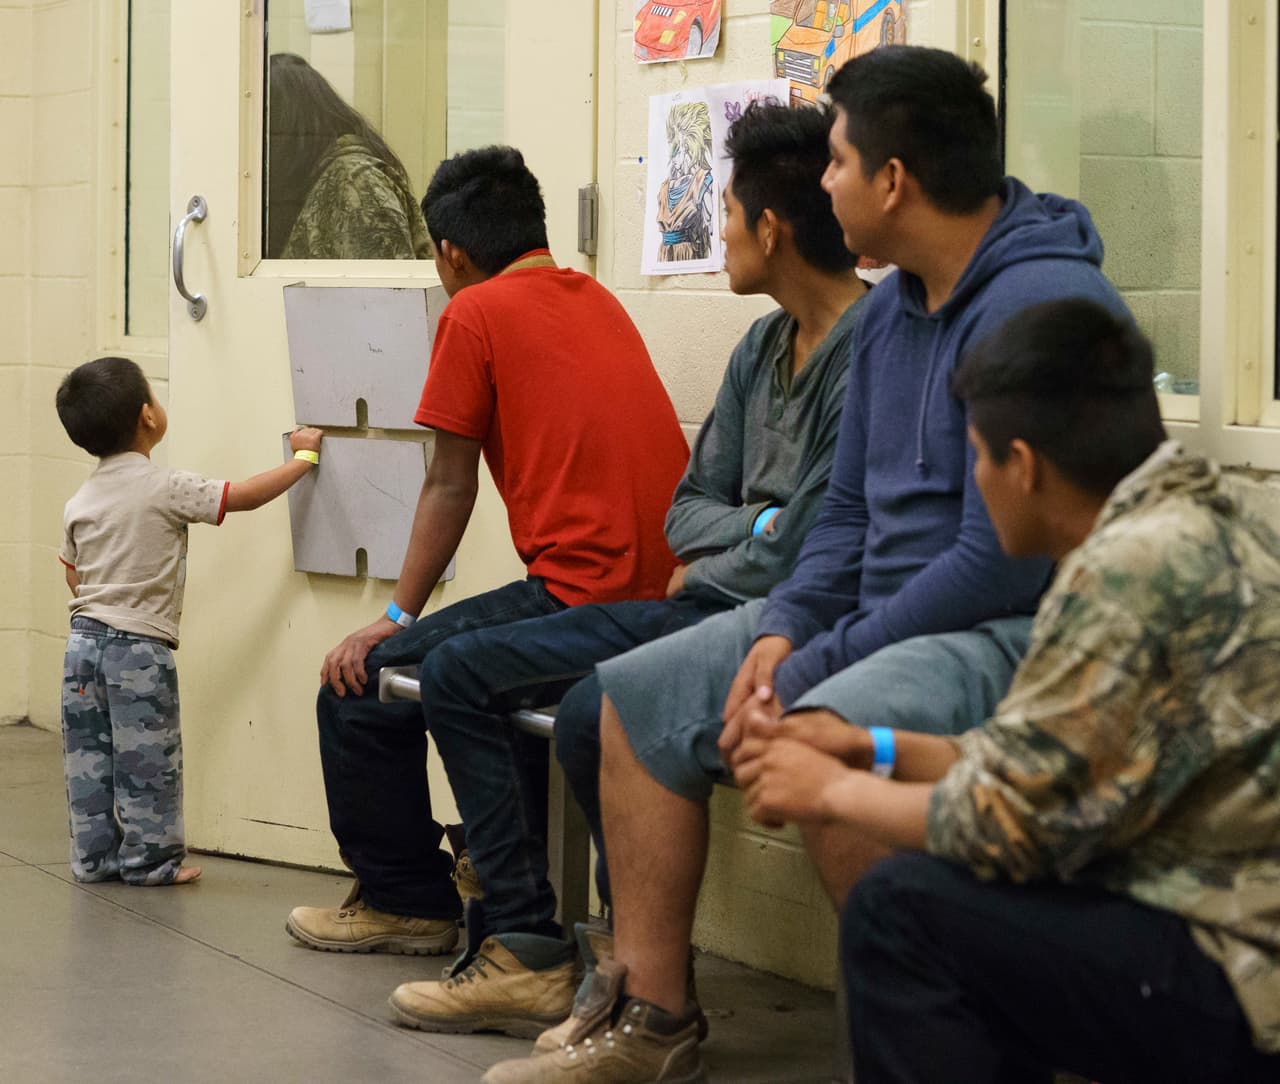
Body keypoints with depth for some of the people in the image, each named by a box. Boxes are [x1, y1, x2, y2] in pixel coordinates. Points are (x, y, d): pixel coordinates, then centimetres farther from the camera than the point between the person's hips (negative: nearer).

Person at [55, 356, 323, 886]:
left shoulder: (78, 503, 6)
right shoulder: (167, 490, -12)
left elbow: (75, 580, 12)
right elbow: (247, 495, -8)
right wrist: (303, 457, 4)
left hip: (84, 639, 6)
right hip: (141, 646, -6)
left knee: (87, 757, 10)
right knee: (147, 760, 3)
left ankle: (94, 856, 16)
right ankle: (149, 858, 9)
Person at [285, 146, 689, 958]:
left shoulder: (475, 314, -2)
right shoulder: (598, 300, 20)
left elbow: (450, 488, -1)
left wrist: (395, 619, 7)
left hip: (582, 597, -9)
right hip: (669, 599, 9)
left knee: (361, 687, 2)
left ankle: (406, 902, 14)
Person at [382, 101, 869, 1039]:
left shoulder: (870, 352, -16)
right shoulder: (763, 350, 16)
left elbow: (810, 553, -21)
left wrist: (706, 572, -4)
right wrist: (757, 527, -4)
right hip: (702, 607, 10)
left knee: (595, 709, -34)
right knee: (460, 672, 6)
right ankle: (524, 949, 0)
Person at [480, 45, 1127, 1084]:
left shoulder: (1041, 304, -20)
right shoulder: (889, 308, 10)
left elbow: (1004, 560, -24)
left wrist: (814, 672, -20)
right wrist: (786, 627, -4)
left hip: (1021, 629, -10)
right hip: (883, 610, 10)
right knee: (641, 695, 6)